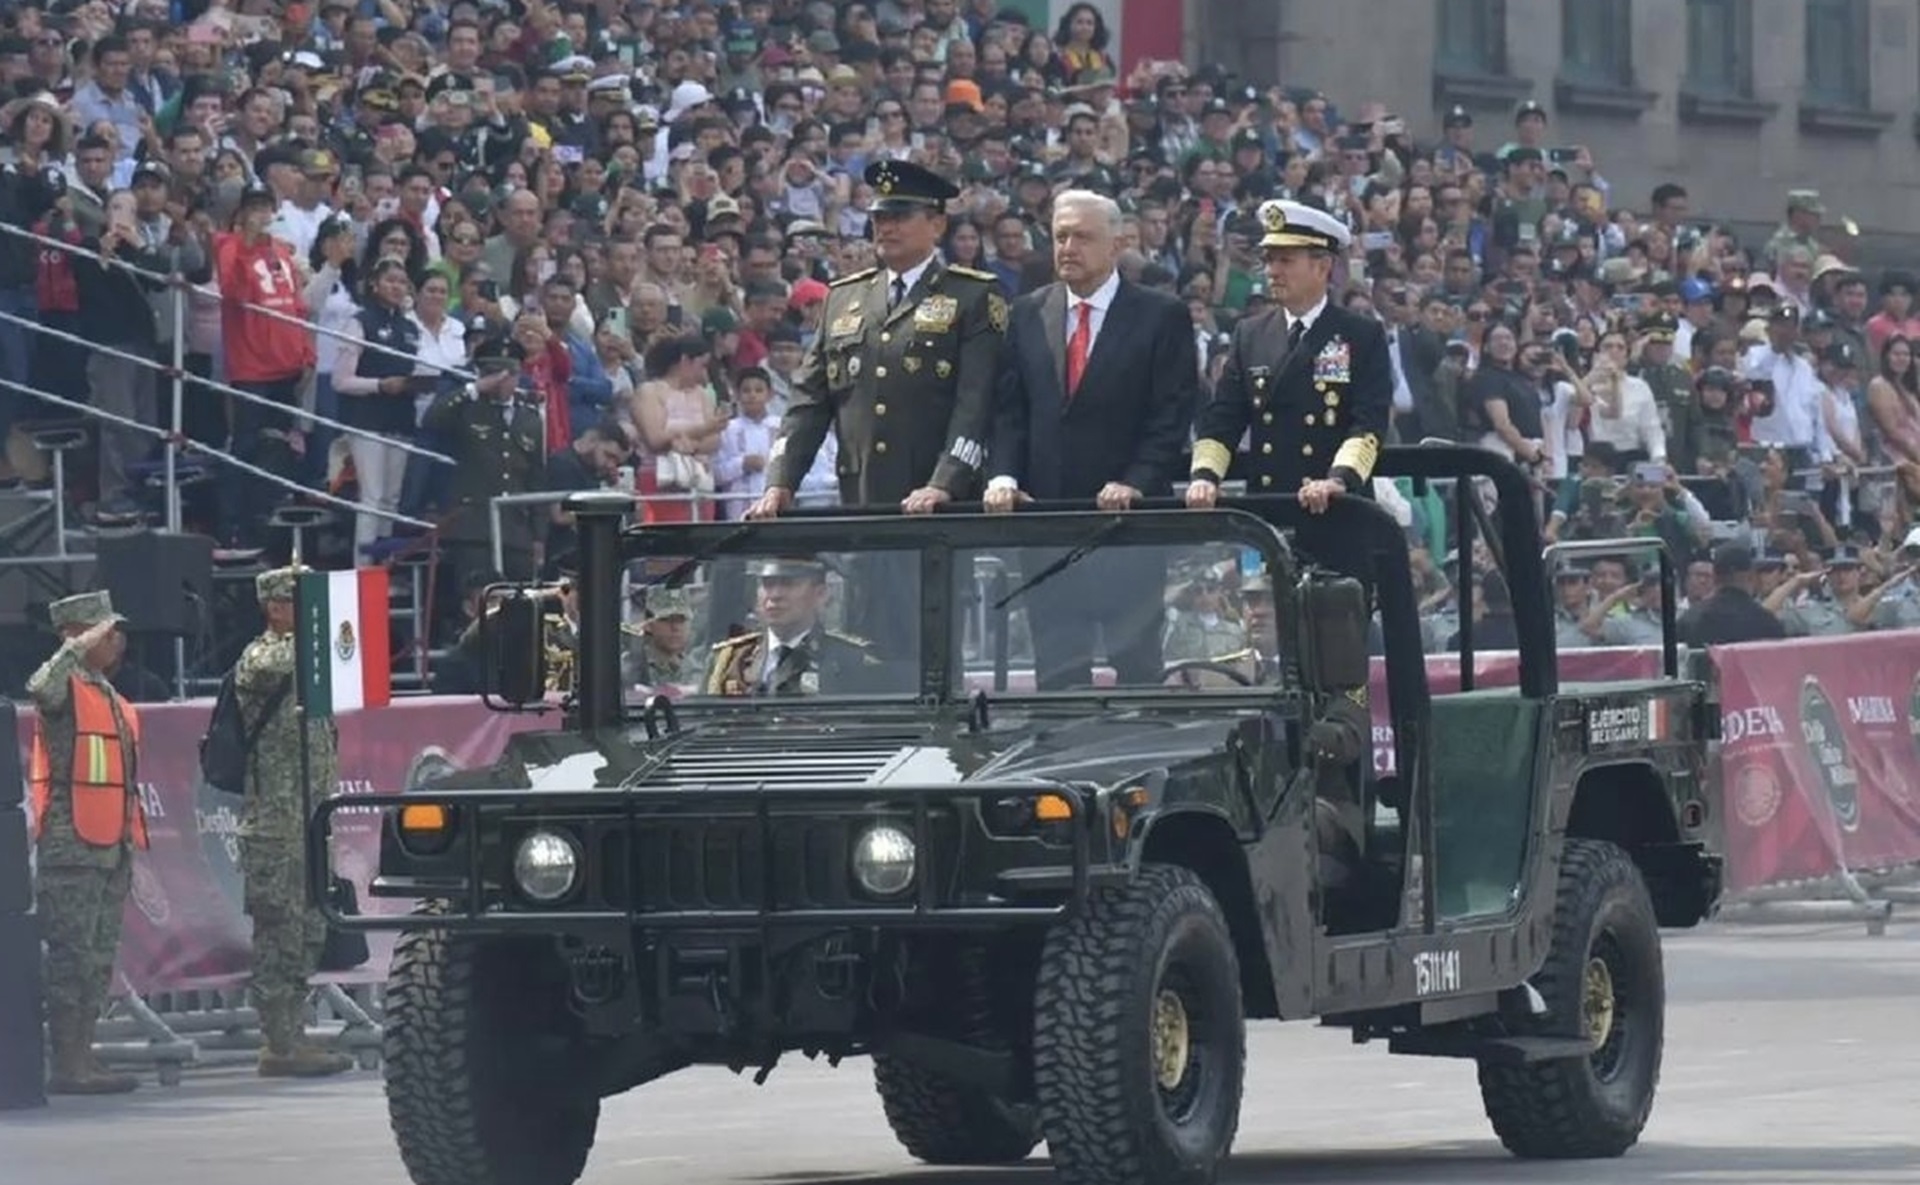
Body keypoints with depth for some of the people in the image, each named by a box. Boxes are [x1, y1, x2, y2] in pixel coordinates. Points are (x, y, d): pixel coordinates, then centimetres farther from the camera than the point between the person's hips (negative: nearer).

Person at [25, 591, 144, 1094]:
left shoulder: (111, 698, 19)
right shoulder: (65, 689, -7)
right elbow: (40, 688, -34)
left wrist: (129, 843, 22)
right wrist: (79, 647, -26)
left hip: (110, 846, 9)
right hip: (71, 846, -9)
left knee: (99, 958, 10)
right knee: (72, 954, -9)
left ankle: (82, 1058, 15)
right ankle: (67, 1066, -9)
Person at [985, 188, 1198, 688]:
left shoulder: (1162, 316, 1)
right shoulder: (1027, 315, 13)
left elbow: (1173, 416, -4)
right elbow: (1008, 412, 10)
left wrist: (1135, 483, -16)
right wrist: (1004, 478, -6)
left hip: (1130, 515, -3)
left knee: (1135, 661, -2)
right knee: (1055, 664, 3)